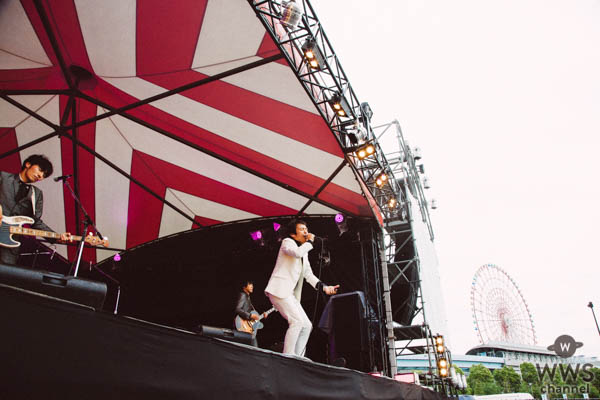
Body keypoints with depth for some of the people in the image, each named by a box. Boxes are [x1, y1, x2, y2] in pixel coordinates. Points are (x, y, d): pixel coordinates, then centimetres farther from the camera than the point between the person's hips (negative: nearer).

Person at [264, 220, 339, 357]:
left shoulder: (305, 252, 24)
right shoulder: (287, 242, -1)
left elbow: (308, 274, 18)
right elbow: (297, 253, -25)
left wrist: (323, 287, 4)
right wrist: (310, 242, -8)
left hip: (290, 294, 9)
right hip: (279, 289, -9)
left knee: (306, 325, 4)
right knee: (297, 320, -20)